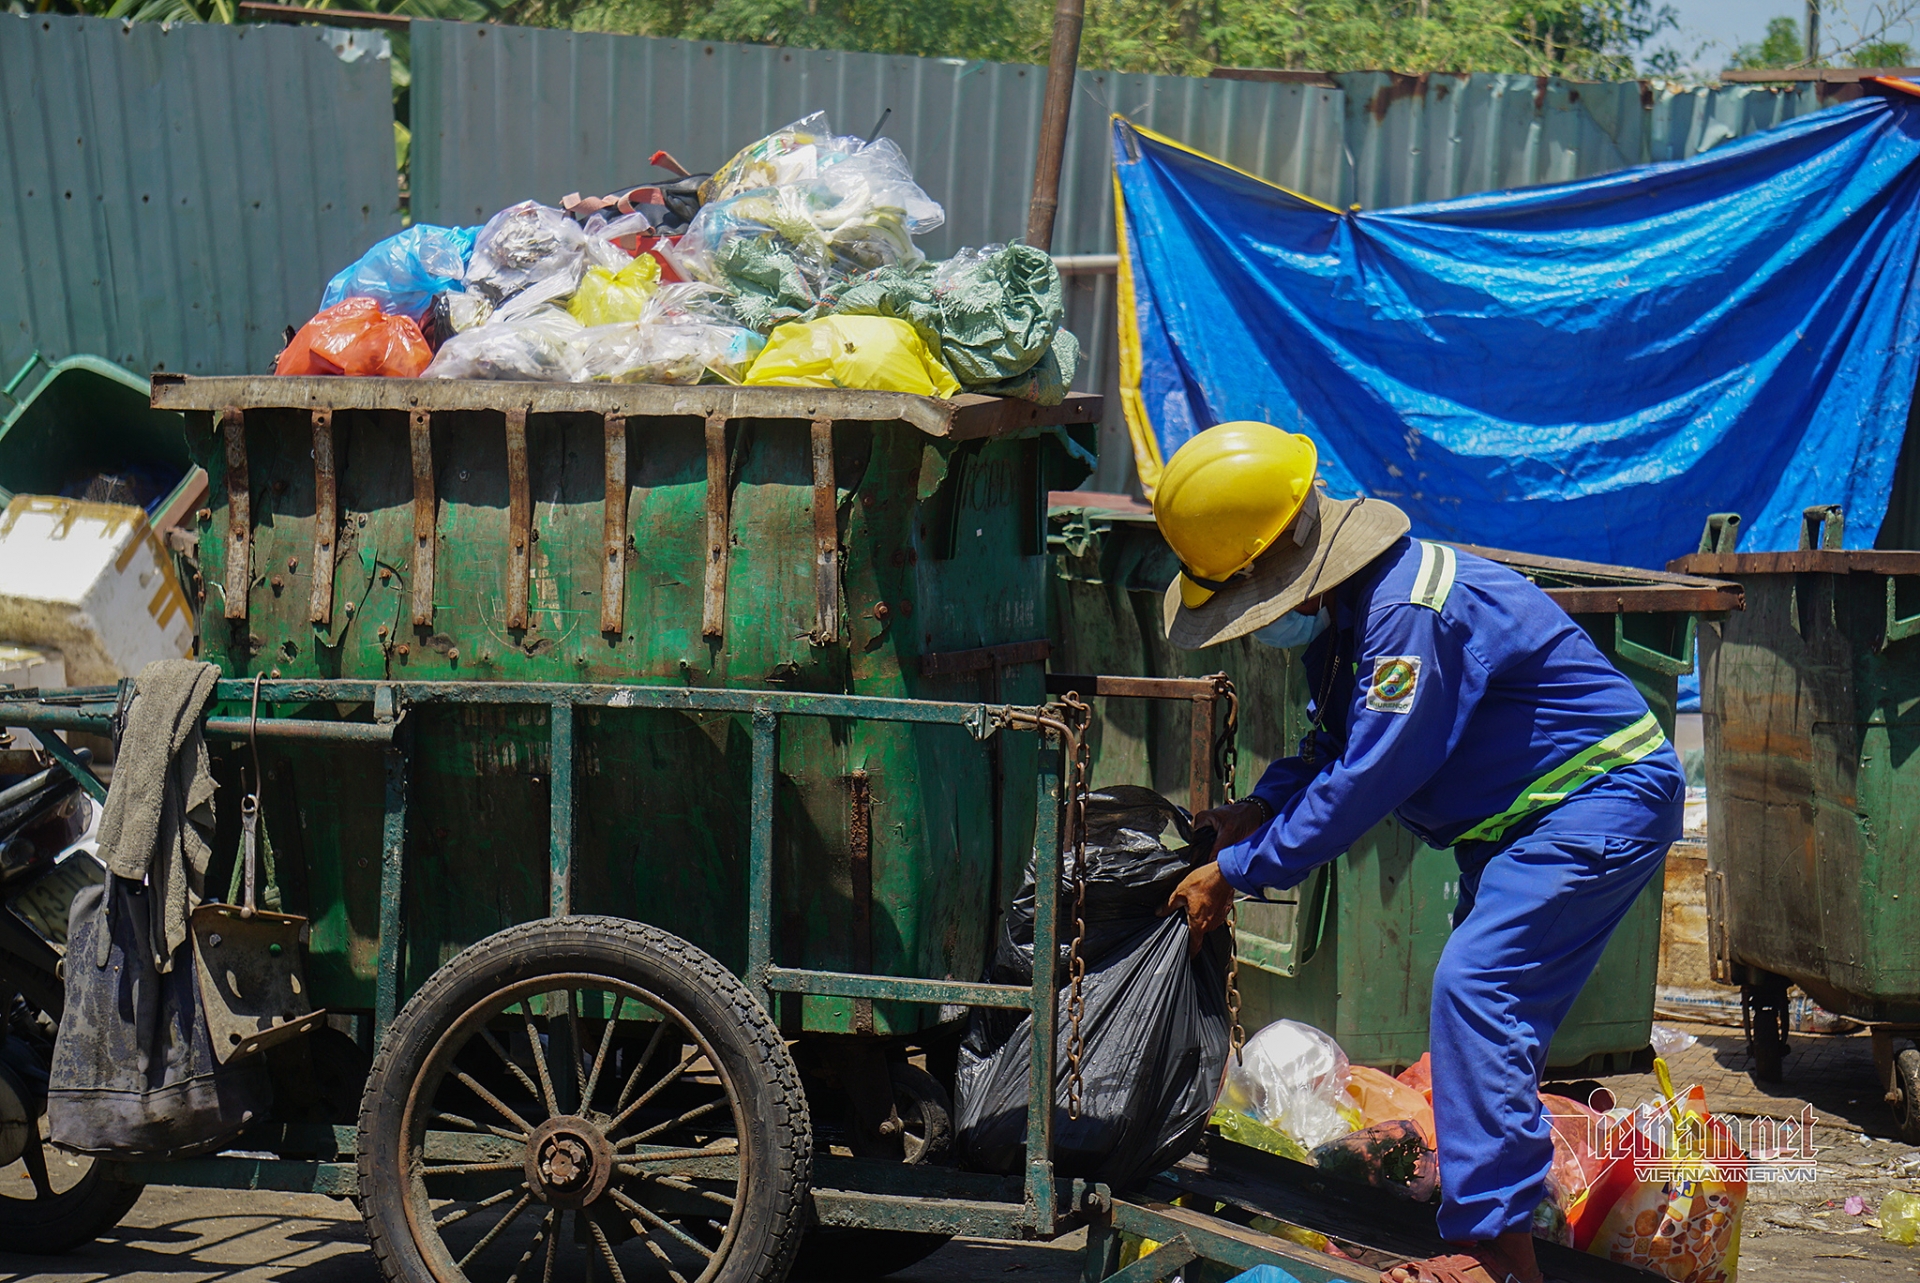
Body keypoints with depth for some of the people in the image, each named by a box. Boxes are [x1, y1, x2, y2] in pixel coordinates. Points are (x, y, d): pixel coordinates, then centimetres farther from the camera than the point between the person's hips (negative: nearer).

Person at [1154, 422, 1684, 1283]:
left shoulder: (1410, 615, -28)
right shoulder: (1339, 607, 4)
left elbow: (1367, 780, -27)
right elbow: (1329, 745, 16)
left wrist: (1236, 873, -20)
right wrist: (1259, 808, -3)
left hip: (1602, 801, -11)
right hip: (1520, 818, 11)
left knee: (1475, 987, -21)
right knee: (1487, 1008, 12)